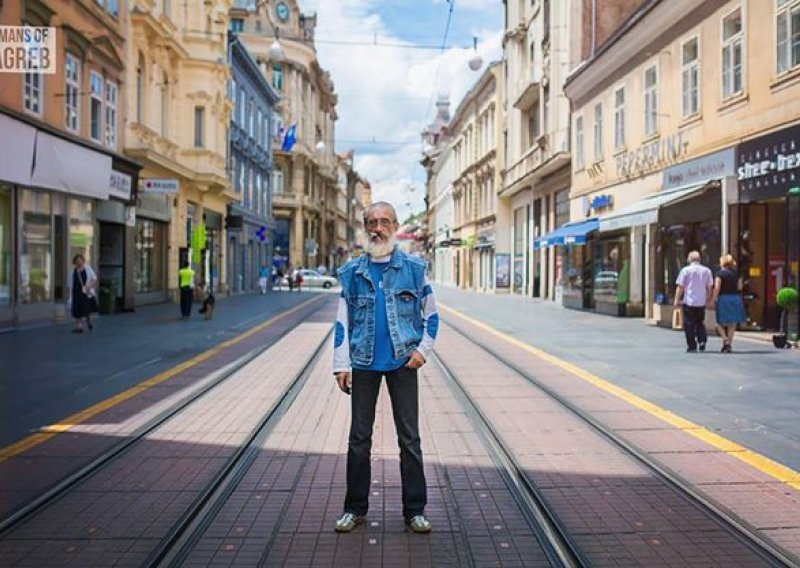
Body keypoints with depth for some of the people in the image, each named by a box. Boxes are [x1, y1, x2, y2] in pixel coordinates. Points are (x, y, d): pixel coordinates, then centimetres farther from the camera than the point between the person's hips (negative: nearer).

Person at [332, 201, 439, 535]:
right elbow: (342, 321, 5)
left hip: (403, 362, -1)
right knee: (359, 438, 8)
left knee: (410, 439, 5)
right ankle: (355, 508, 21)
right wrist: (341, 364, -1)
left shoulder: (414, 268, 3)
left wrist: (423, 349, -5)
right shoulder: (352, 272, 5)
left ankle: (415, 510, 16)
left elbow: (431, 314, 8)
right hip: (364, 364, 1)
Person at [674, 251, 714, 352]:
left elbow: (680, 287, -6)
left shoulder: (686, 270, -5)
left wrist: (677, 300, 0)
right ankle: (702, 340, -1)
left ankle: (692, 347, 4)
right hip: (701, 302, 4)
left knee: (689, 325, 3)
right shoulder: (706, 270, 6)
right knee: (700, 323, 18)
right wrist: (708, 299, 20)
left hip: (688, 302, -4)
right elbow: (709, 287, 9)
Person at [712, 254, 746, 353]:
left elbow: (717, 288, -14)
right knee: (732, 324, 9)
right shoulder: (736, 273, 6)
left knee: (720, 322, 7)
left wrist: (714, 300, -10)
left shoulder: (720, 273, -7)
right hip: (735, 298, 4)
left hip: (723, 298, -4)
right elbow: (739, 287, 5)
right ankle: (729, 345, 10)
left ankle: (725, 340, -11)